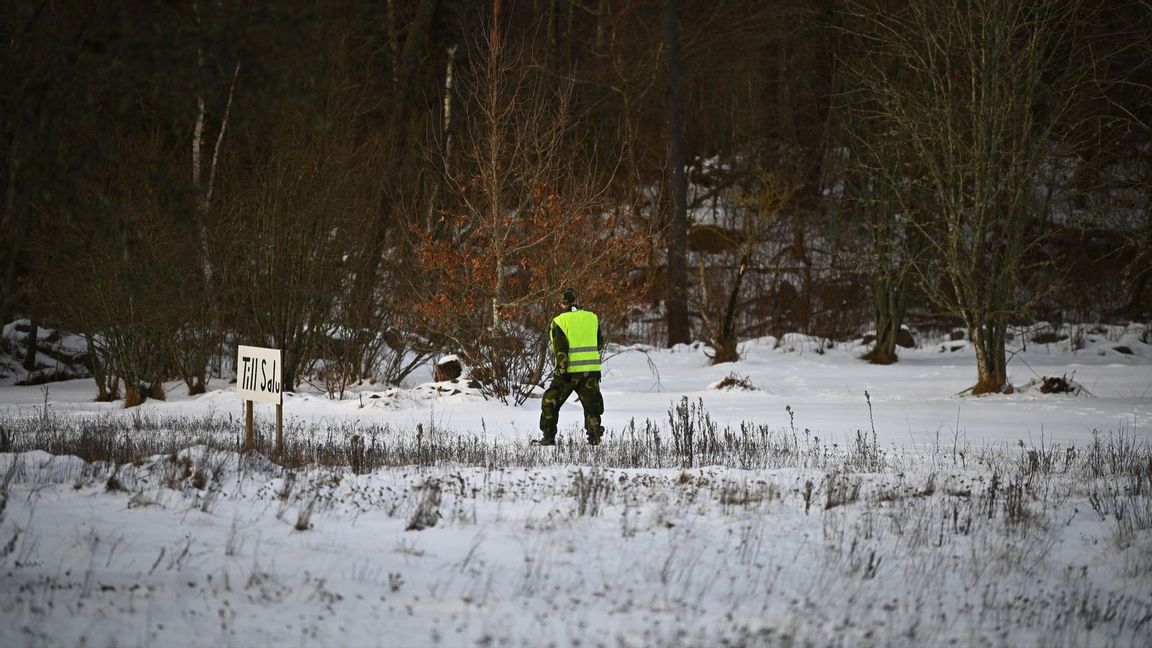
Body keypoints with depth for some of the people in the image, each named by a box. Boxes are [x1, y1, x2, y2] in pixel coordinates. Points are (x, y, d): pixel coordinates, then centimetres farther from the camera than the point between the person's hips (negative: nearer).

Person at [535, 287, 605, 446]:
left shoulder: (559, 321, -5)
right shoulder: (592, 318, 8)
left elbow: (559, 348, -12)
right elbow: (599, 344, 17)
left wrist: (561, 369, -13)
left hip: (569, 371, -3)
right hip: (591, 371, 3)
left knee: (550, 402, 10)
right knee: (592, 404, 12)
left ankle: (549, 437, 9)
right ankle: (594, 435, -1)